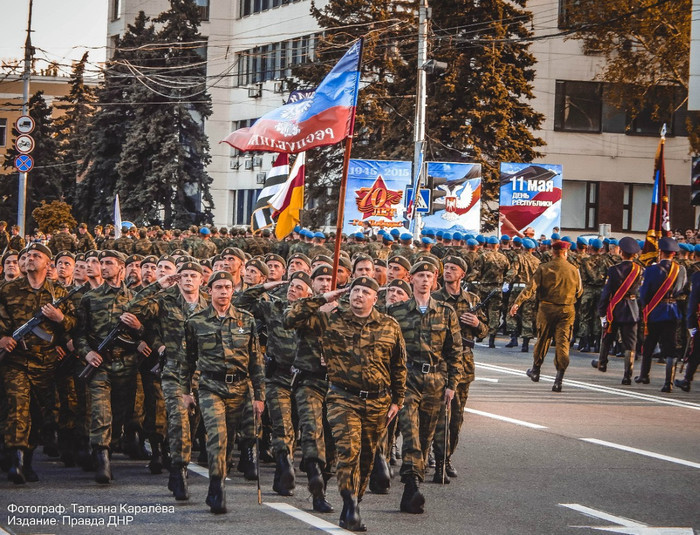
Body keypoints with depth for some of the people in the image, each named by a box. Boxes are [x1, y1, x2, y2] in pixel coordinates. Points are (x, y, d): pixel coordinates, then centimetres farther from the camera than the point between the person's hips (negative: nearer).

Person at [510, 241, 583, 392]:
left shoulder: (543, 269, -6)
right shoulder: (573, 270, 0)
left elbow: (531, 287, -14)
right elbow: (579, 292, 10)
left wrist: (517, 302, -17)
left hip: (547, 308, 0)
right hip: (567, 311, 0)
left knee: (543, 340, 16)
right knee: (562, 342, -2)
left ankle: (535, 370, 33)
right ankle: (559, 378, -11)